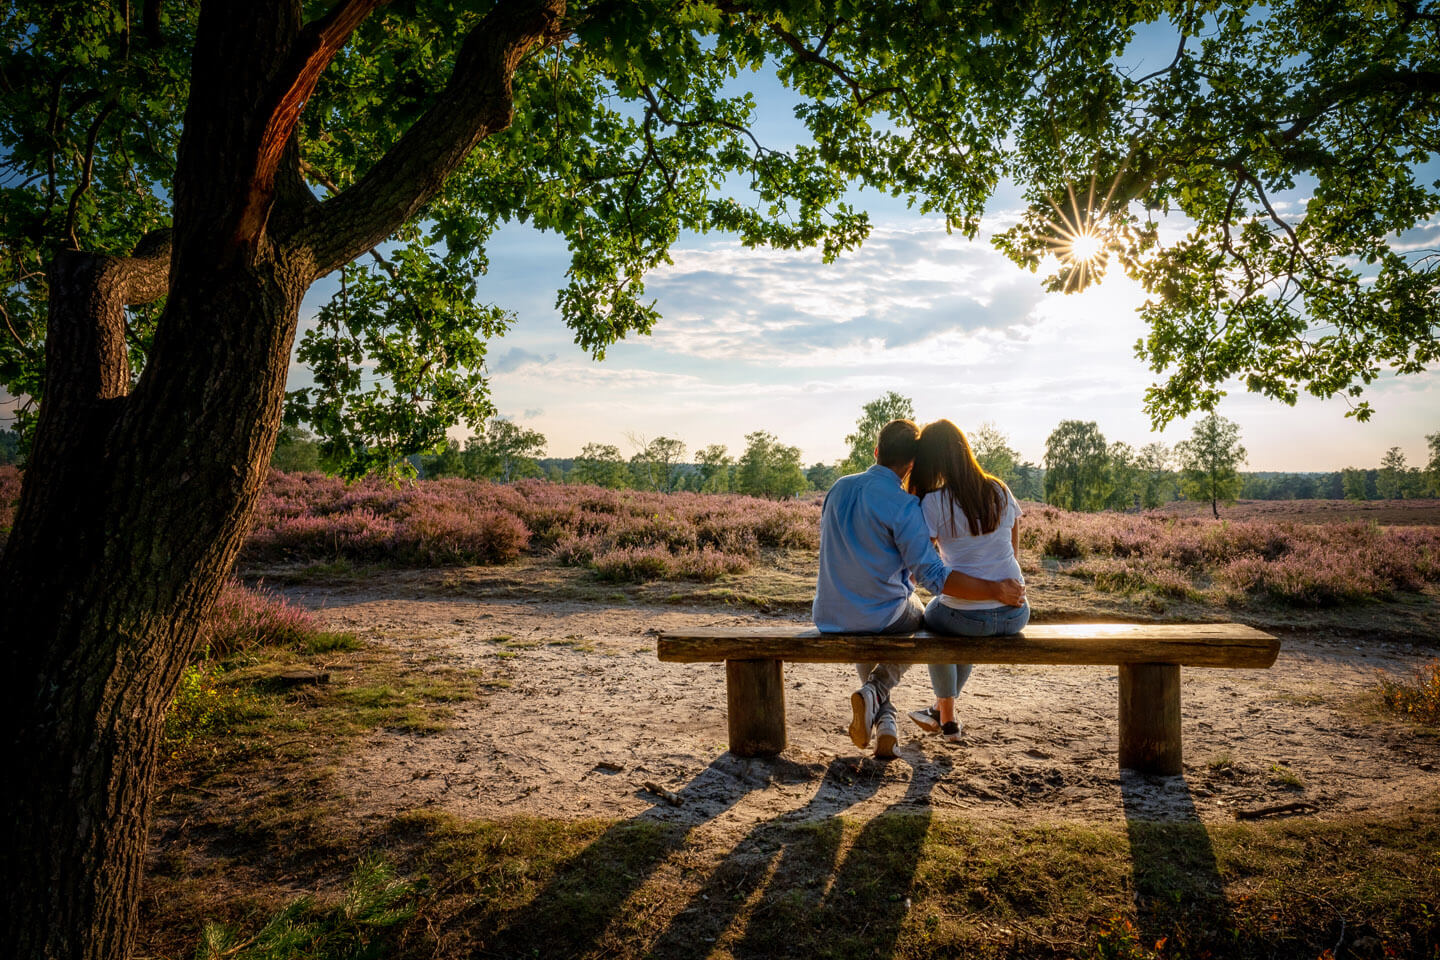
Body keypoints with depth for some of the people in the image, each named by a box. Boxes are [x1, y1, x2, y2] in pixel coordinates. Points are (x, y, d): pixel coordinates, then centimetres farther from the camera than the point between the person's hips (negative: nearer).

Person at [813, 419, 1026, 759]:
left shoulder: (839, 488, 0)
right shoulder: (903, 505, -18)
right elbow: (934, 576, -21)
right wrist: (997, 590, -14)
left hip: (829, 617, 5)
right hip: (884, 617, -4)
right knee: (919, 619, 30)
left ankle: (883, 719, 31)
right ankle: (873, 692, 7)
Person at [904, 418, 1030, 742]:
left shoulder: (934, 503, -12)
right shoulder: (999, 491, 3)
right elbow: (1014, 552, 12)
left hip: (968, 618, -4)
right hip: (1016, 615, 5)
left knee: (933, 616, 31)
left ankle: (948, 718, 41)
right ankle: (941, 710, 50)